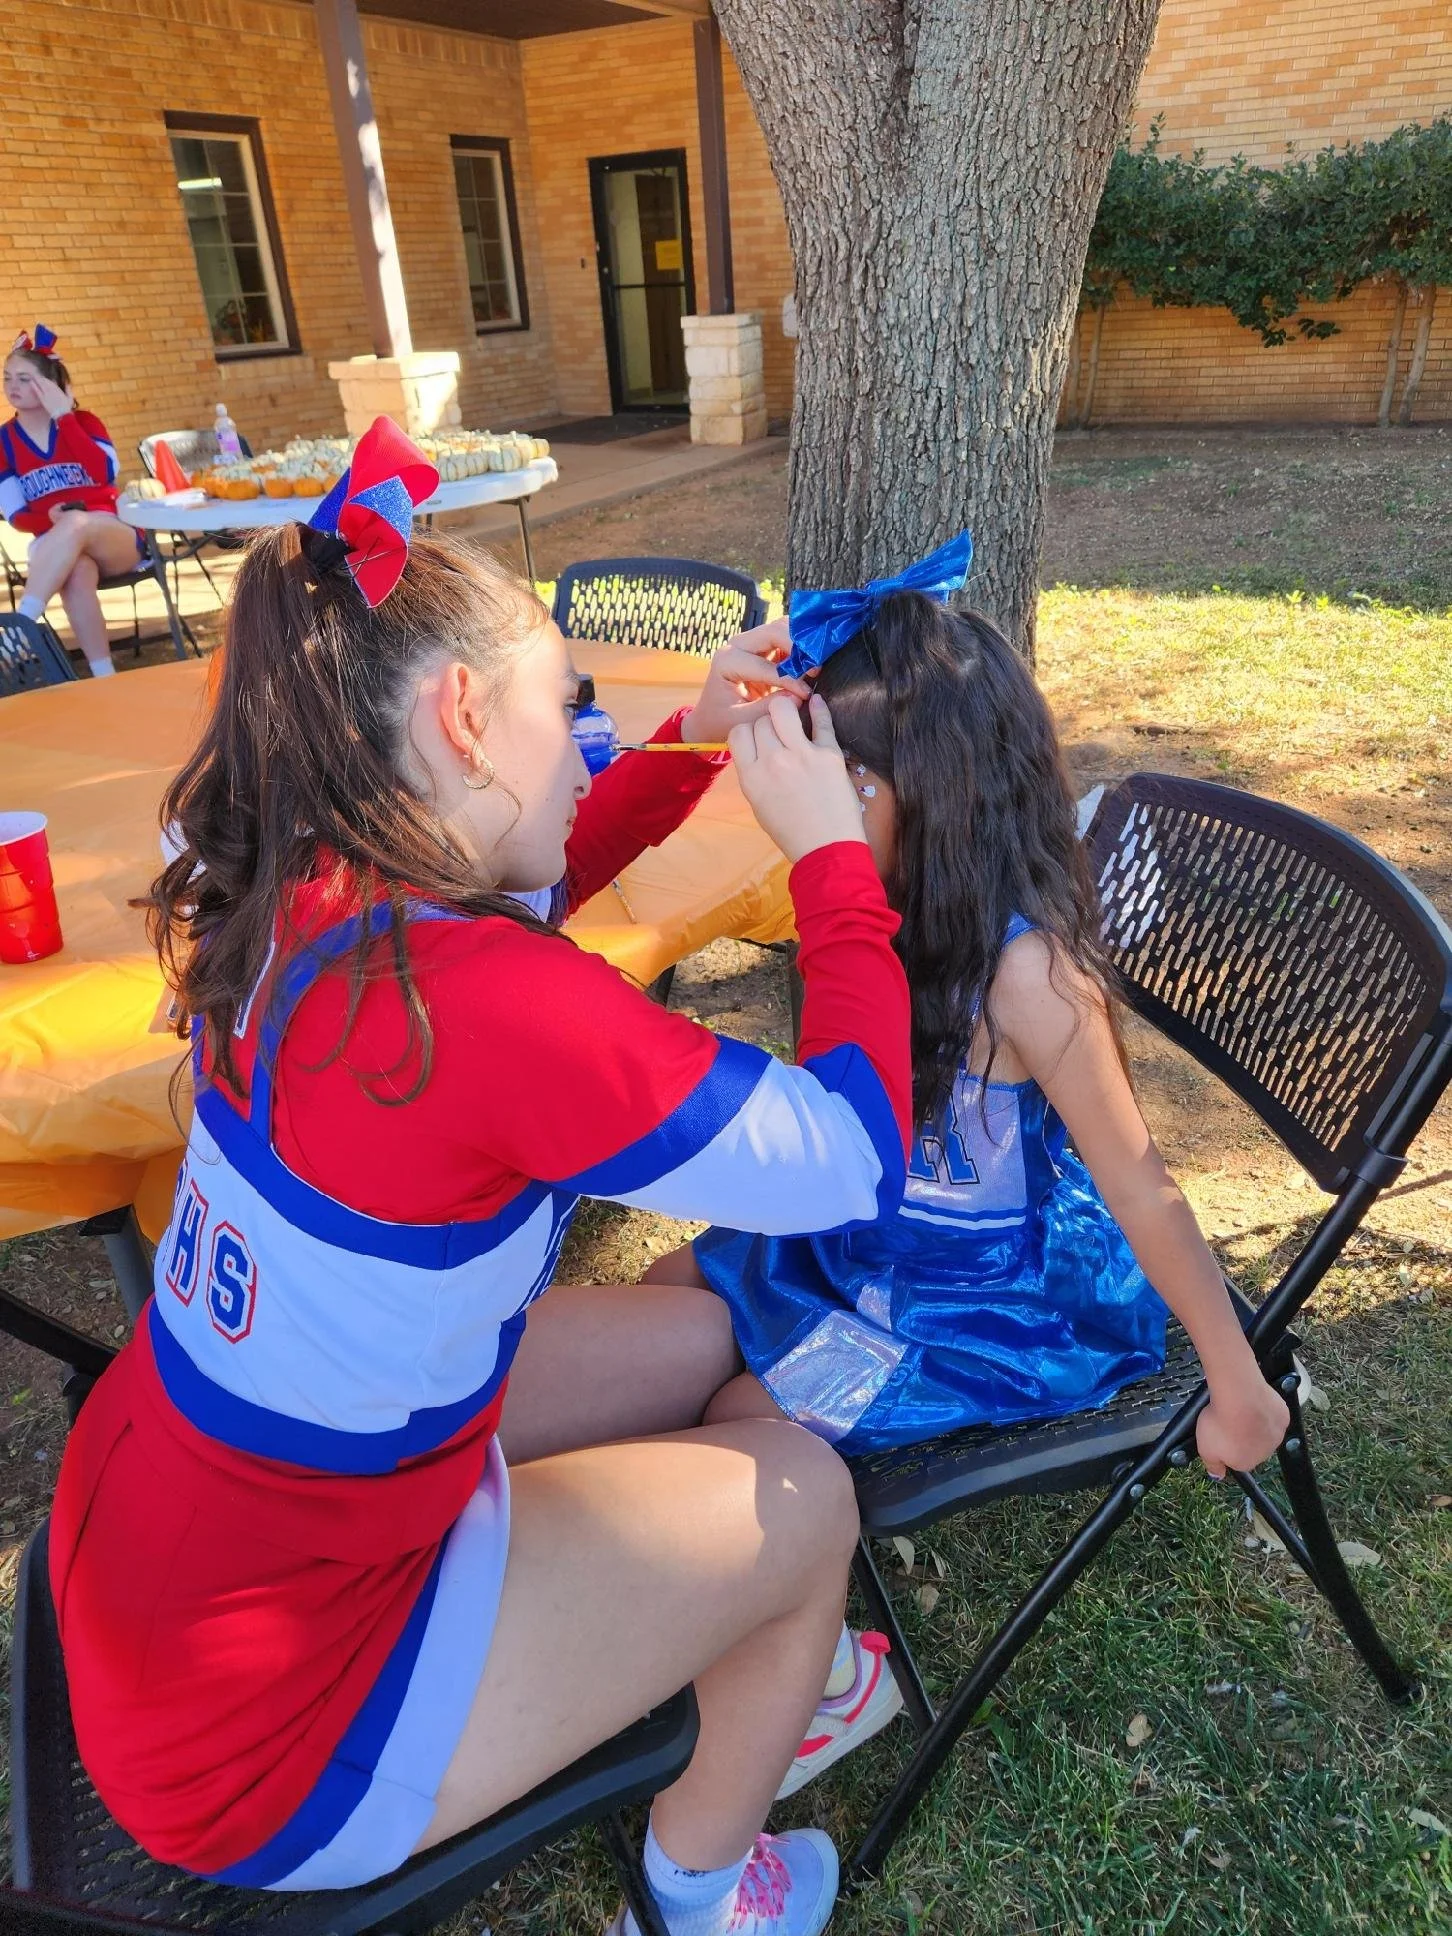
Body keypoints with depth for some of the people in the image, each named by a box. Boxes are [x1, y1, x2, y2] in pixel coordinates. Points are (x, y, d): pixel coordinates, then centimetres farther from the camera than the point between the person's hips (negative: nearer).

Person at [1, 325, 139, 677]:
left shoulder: (83, 422, 4)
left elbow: (105, 473, -17)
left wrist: (64, 416, -16)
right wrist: (51, 518, -17)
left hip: (116, 537, 0)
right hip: (55, 548, 1)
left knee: (77, 523, -37)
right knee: (76, 574, -37)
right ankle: (104, 677, -40)